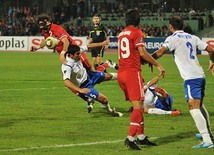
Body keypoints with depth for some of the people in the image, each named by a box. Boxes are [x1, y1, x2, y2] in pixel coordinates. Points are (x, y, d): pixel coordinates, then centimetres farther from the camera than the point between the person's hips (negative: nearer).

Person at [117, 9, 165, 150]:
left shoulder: (122, 34, 17)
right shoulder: (136, 32, -5)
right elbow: (142, 52, -14)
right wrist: (158, 65, -9)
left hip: (121, 73, 8)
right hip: (133, 72, -8)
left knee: (138, 106, 15)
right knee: (138, 106, -9)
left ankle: (141, 136, 18)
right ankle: (130, 138, -18)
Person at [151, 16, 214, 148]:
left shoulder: (173, 38, -4)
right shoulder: (192, 38, 16)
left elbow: (160, 52, -19)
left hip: (190, 78, -8)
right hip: (200, 75, 8)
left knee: (194, 107, -14)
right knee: (200, 105, 24)